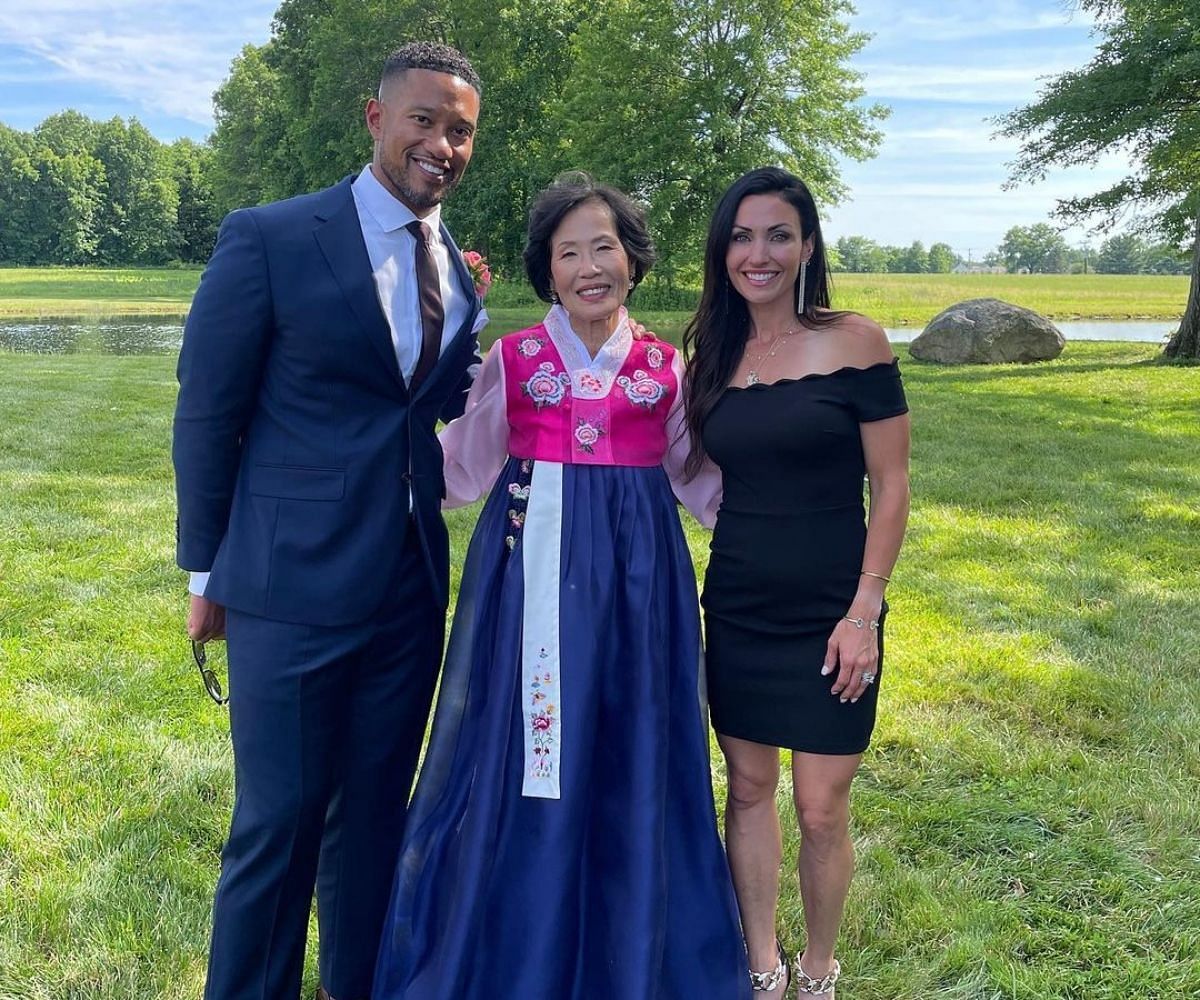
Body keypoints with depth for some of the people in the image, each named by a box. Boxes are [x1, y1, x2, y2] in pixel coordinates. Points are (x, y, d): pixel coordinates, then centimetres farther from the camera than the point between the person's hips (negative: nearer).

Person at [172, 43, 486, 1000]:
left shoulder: (460, 267, 8)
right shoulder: (269, 238, -8)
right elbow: (207, 413, -4)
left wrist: (478, 321, -2)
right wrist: (208, 571, 0)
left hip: (412, 589, 5)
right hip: (296, 586, -5)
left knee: (377, 815, 17)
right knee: (277, 823, 6)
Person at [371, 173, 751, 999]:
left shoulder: (665, 368, 5)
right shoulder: (513, 358, 1)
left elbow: (699, 480, 14)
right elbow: (463, 469, 3)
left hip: (634, 572, 1)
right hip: (533, 568, -1)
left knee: (628, 762, 9)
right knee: (520, 756, 5)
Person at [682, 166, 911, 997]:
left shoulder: (854, 342, -8)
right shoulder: (715, 354, 4)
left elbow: (891, 485, -8)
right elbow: (693, 474, 10)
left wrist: (864, 611, -12)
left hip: (828, 614, -4)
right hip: (737, 610, 4)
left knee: (822, 807, 4)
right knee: (749, 786, 13)